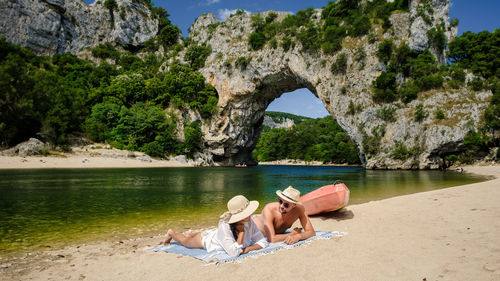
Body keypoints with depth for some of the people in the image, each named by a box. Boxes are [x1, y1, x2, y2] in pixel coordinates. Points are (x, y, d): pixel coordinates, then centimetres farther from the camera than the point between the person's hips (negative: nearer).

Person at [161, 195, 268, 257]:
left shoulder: (249, 222, -32)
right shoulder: (224, 226, -47)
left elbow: (263, 242, -26)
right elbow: (233, 253, -51)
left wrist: (248, 248, -42)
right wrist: (242, 232, -47)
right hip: (206, 239, -5)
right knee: (185, 241, 26)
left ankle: (190, 234, 65)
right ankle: (171, 233, 53)